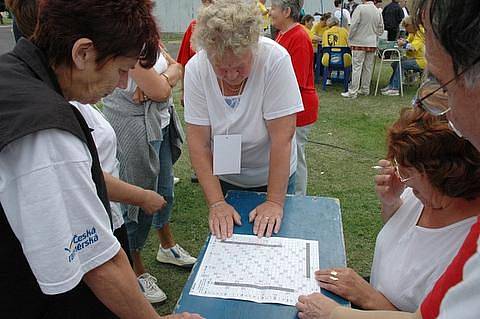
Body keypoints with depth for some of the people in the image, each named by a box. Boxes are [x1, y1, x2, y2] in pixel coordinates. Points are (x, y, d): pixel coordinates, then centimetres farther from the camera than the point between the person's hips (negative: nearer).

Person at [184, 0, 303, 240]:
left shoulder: (275, 59, -27)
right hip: (223, 178, 2)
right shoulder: (196, 69, -19)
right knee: (225, 238, 17)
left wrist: (274, 202, -25)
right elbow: (198, 142, -18)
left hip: (273, 176, -1)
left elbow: (282, 138, -26)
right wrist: (216, 203, -23)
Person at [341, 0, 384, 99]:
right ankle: (365, 89, 19)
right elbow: (380, 30, 13)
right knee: (368, 67, 11)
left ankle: (353, 92, -6)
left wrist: (350, 39, -1)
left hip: (359, 43, -5)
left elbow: (354, 25, -11)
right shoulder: (378, 11, 8)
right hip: (372, 43, 5)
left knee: (357, 67, -5)